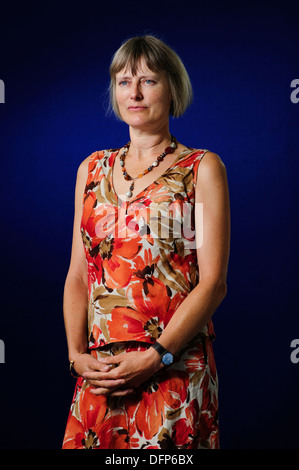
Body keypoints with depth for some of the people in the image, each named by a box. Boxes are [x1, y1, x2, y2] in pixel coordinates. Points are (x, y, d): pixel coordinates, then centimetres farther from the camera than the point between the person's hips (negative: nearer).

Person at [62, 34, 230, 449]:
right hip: (98, 375, 4)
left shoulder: (202, 168, -1)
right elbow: (78, 274, 10)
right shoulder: (93, 168, 12)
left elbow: (213, 282, -8)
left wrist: (155, 356, -15)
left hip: (176, 372, -3)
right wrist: (77, 354, -2)